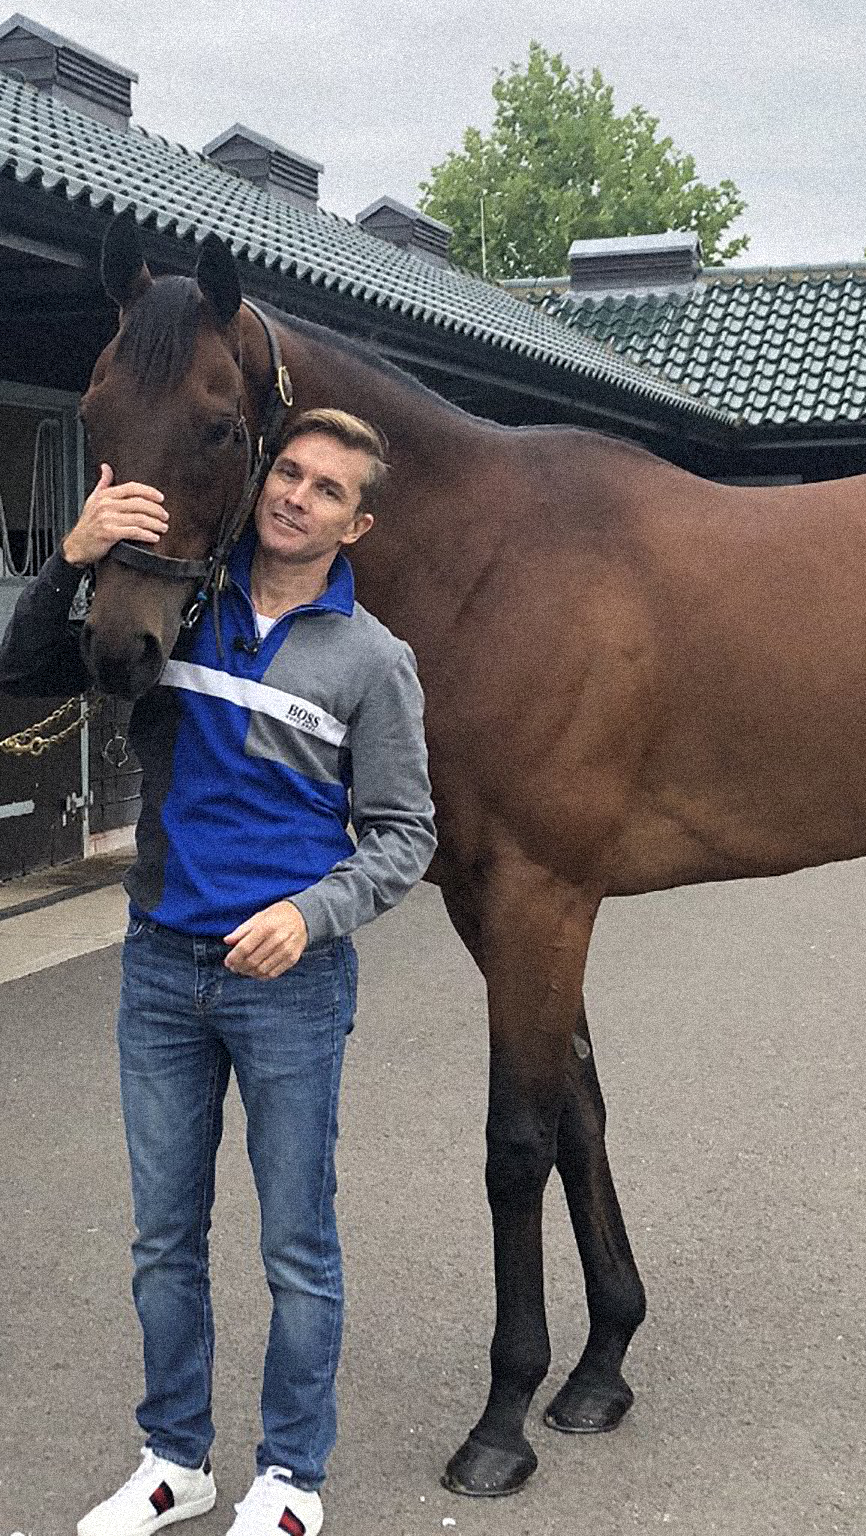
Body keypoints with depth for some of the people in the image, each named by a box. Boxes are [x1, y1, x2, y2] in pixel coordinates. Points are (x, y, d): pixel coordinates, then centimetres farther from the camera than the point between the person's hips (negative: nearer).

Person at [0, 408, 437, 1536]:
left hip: (290, 978, -3)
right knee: (165, 1237, 15)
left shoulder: (371, 659, -5)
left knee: (298, 1248, 8)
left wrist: (310, 912, -21)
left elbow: (403, 837, -4)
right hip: (161, 970, 3)